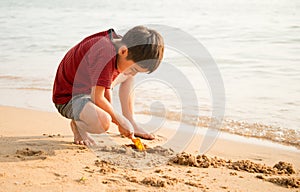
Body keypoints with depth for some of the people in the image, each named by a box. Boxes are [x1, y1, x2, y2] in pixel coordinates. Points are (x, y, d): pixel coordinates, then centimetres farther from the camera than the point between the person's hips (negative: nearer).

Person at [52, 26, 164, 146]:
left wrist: (129, 122, 1)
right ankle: (78, 123, -3)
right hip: (69, 98, -9)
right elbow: (97, 98, -31)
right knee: (104, 122, -37)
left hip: (90, 89, 9)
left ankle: (130, 122, 13)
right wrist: (120, 121, -18)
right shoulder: (105, 55, -33)